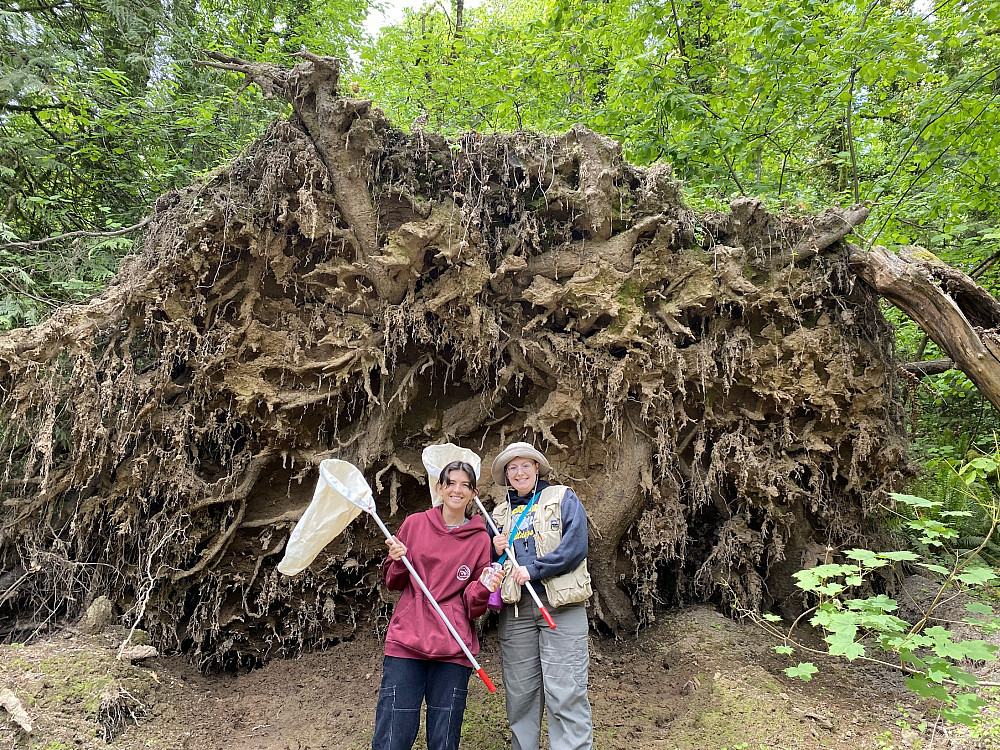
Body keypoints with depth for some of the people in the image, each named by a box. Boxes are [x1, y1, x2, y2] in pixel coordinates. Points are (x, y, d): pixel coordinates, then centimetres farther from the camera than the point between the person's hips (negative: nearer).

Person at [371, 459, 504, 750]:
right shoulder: (415, 524, 6)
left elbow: (473, 606, 6)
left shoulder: (480, 539, 4)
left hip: (453, 648, 0)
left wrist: (484, 588, -15)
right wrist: (399, 561, -5)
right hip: (406, 640, 0)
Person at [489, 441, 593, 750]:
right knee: (519, 693, 8)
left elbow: (576, 546, -8)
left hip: (561, 607, -4)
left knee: (565, 694, -8)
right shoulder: (501, 514, 19)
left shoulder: (563, 499, 6)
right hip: (516, 609, 4)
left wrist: (534, 570, -13)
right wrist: (496, 551, 3)